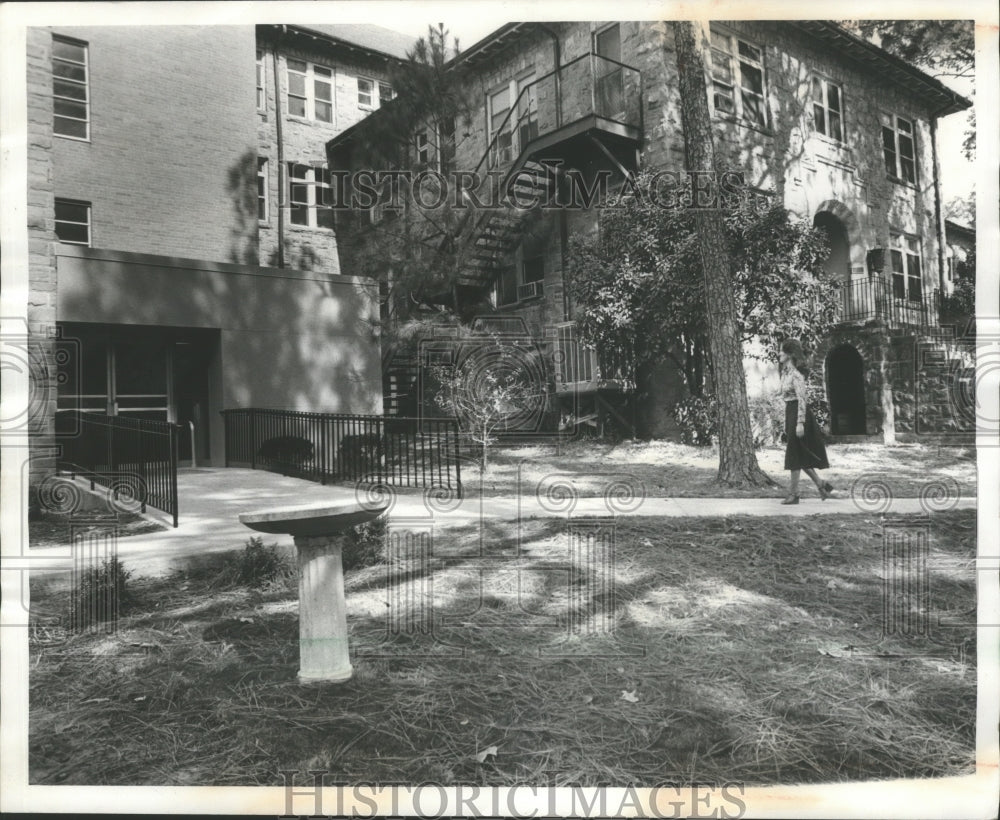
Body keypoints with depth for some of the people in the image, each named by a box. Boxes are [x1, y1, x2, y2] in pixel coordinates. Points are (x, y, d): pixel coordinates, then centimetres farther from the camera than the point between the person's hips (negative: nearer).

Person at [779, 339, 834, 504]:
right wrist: (787, 422, 19)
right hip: (790, 412, 9)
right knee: (799, 456, 12)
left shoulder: (796, 373, -15)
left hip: (798, 413, -9)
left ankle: (793, 493, 5)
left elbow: (802, 399, -20)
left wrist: (800, 422, -23)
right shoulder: (786, 371, 12)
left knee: (795, 454, -3)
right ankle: (821, 484, 20)